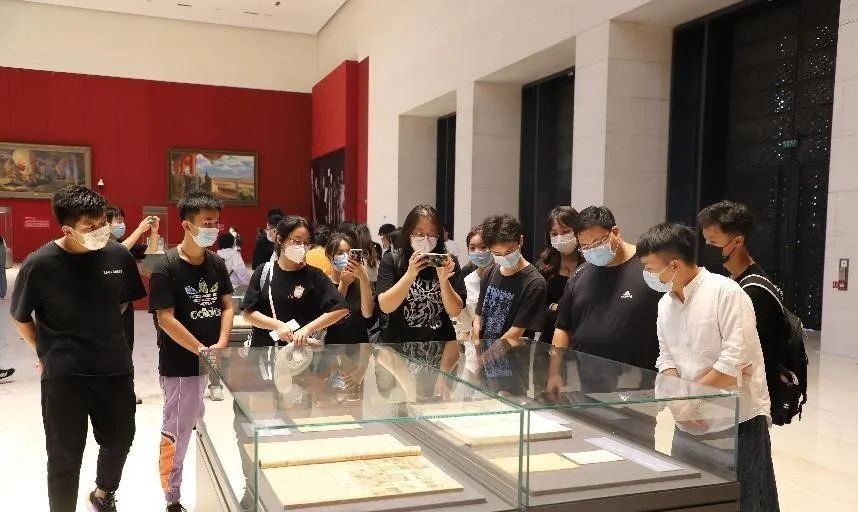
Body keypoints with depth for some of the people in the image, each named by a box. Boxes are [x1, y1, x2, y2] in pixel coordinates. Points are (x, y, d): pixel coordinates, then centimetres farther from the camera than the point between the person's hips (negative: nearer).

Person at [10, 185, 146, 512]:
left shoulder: (119, 255, -6)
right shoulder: (39, 264, -15)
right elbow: (20, 317, 0)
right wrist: (45, 351, 2)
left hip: (116, 368, 4)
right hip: (63, 375, -4)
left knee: (119, 439, 20)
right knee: (65, 455, 8)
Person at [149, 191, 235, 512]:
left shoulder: (217, 263, 5)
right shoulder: (166, 269, -13)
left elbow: (227, 306, 7)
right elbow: (165, 319, -16)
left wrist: (221, 344, -8)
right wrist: (202, 350, -17)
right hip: (181, 366, -5)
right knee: (177, 432, 6)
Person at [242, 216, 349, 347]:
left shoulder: (314, 276, 0)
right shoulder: (263, 272, 5)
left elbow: (341, 309, -7)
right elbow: (248, 312, 4)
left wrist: (308, 329, -13)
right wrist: (278, 325, -11)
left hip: (300, 348, -1)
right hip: (262, 347, 2)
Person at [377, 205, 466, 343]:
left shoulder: (447, 262, 0)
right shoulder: (391, 261, -3)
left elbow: (455, 311, -4)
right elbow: (385, 307, -12)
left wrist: (443, 279, -18)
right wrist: (410, 274, -22)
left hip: (440, 340, 2)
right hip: (400, 340, -2)